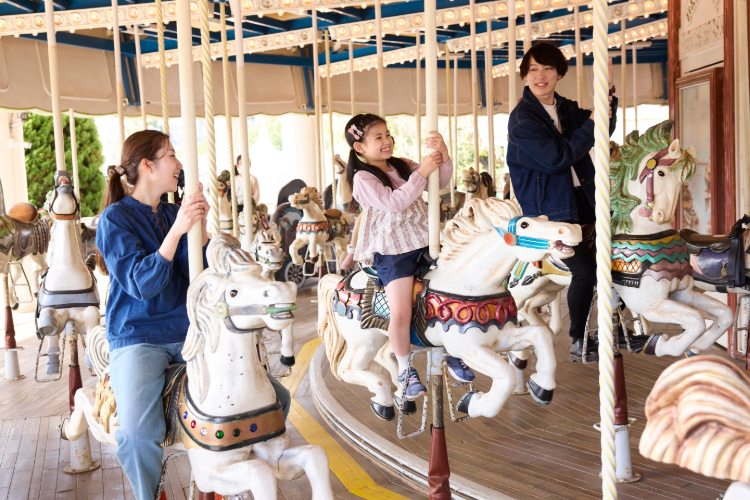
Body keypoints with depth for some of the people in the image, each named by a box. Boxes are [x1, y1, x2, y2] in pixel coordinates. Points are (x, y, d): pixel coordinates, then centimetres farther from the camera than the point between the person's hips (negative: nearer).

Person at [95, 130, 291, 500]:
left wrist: (200, 227, -11)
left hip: (189, 331, 5)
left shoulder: (174, 213, 10)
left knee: (276, 398, -5)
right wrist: (177, 229, -25)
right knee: (137, 433, -30)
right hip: (137, 338, -5)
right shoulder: (115, 219, -5)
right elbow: (142, 284, -17)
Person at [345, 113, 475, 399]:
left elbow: (440, 183, 9)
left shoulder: (403, 166, 12)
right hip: (392, 252, -6)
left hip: (425, 243, 6)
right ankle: (405, 368, 9)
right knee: (401, 314, -18)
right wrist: (421, 173, -23)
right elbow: (393, 202, -22)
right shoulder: (363, 178, -7)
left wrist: (443, 155, -8)